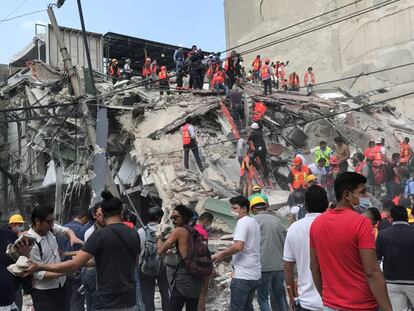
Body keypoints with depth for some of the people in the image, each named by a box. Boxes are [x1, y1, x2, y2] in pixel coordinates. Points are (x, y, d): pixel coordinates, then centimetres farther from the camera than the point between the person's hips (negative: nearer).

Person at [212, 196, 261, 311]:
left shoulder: (242, 222, -13)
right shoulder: (254, 222, 15)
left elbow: (238, 246, -25)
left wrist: (222, 254, -10)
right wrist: (226, 254, 18)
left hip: (243, 275, -9)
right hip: (254, 274, 9)